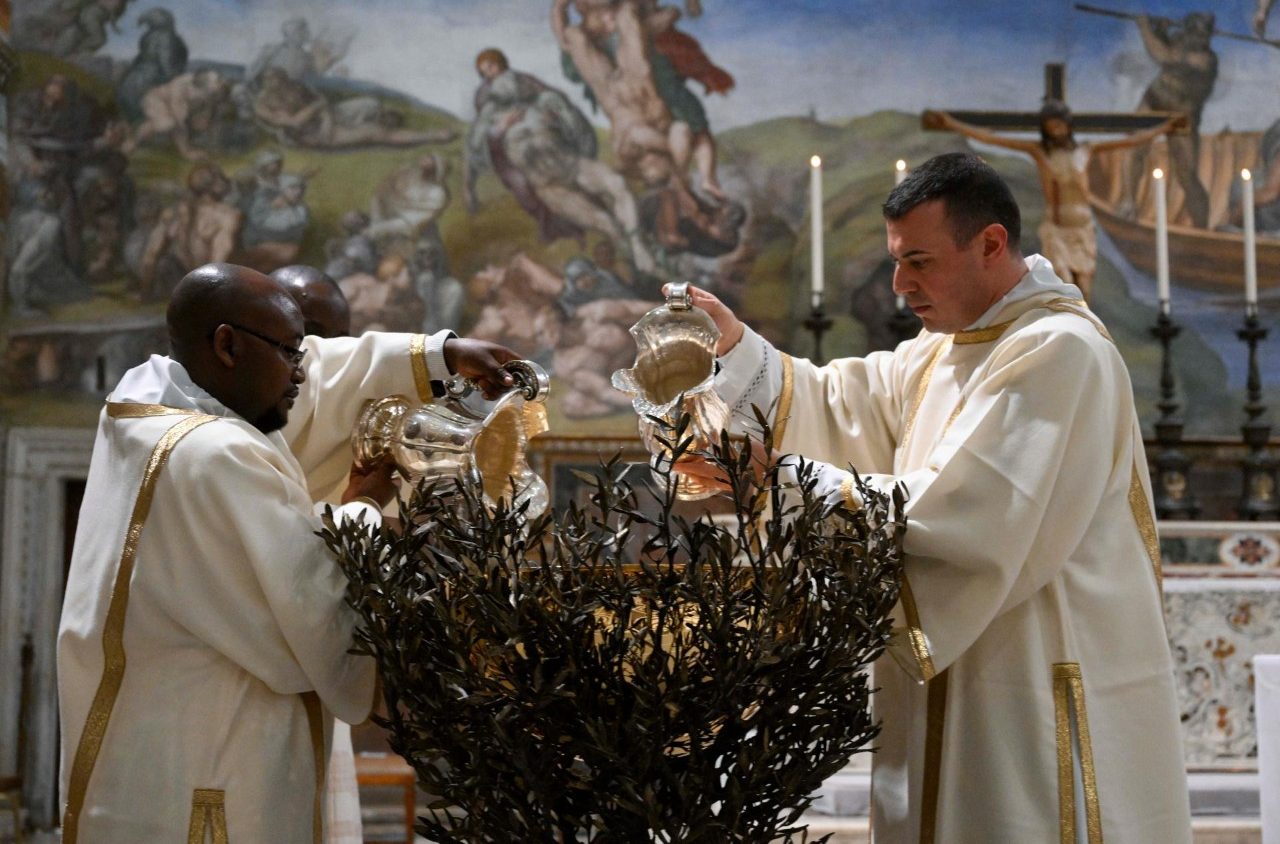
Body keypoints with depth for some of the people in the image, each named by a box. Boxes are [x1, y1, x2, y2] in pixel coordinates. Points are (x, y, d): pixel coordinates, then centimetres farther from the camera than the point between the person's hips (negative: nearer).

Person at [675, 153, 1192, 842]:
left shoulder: (1059, 351, -18)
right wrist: (735, 345, -5)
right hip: (961, 677, 9)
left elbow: (958, 512, -25)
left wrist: (785, 475, -23)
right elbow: (844, 405, 9)